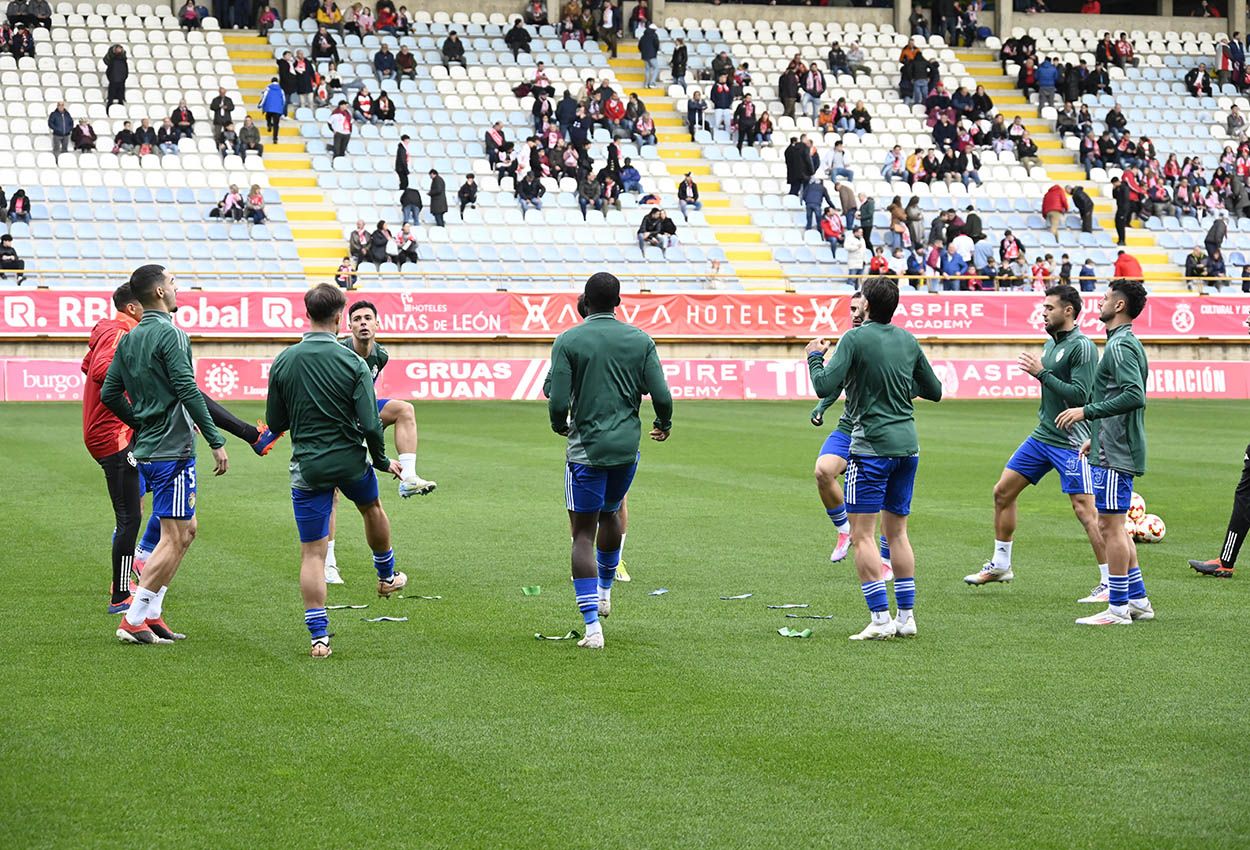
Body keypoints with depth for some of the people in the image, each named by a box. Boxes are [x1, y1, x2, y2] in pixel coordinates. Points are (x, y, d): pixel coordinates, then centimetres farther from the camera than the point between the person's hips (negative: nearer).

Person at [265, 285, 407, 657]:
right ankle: (387, 576, 52)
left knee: (312, 553, 4)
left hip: (307, 469, 1)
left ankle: (319, 635, -1)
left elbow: (275, 421, 2)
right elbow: (370, 424, -15)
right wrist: (382, 461, 2)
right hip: (350, 460, -1)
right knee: (372, 507, 32)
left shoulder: (283, 362, -6)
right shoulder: (352, 362, -13)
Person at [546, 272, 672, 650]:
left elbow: (558, 402, -11)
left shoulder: (568, 341, -7)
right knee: (610, 514, 28)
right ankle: (604, 591, 43)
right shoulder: (640, 340, 0)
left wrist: (561, 427, 11)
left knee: (583, 533, 0)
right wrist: (664, 425, 18)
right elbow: (662, 396, -3)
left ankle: (592, 626, -9)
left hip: (586, 449, -3)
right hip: (627, 447, 3)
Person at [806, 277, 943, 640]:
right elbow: (934, 391, 15)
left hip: (871, 447, -6)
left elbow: (825, 387, -16)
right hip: (907, 445, 6)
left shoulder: (855, 338, -10)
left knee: (862, 535, -2)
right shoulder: (908, 340, 9)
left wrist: (815, 356, 1)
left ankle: (881, 619, -9)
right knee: (897, 532, 15)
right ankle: (907, 616, 14)